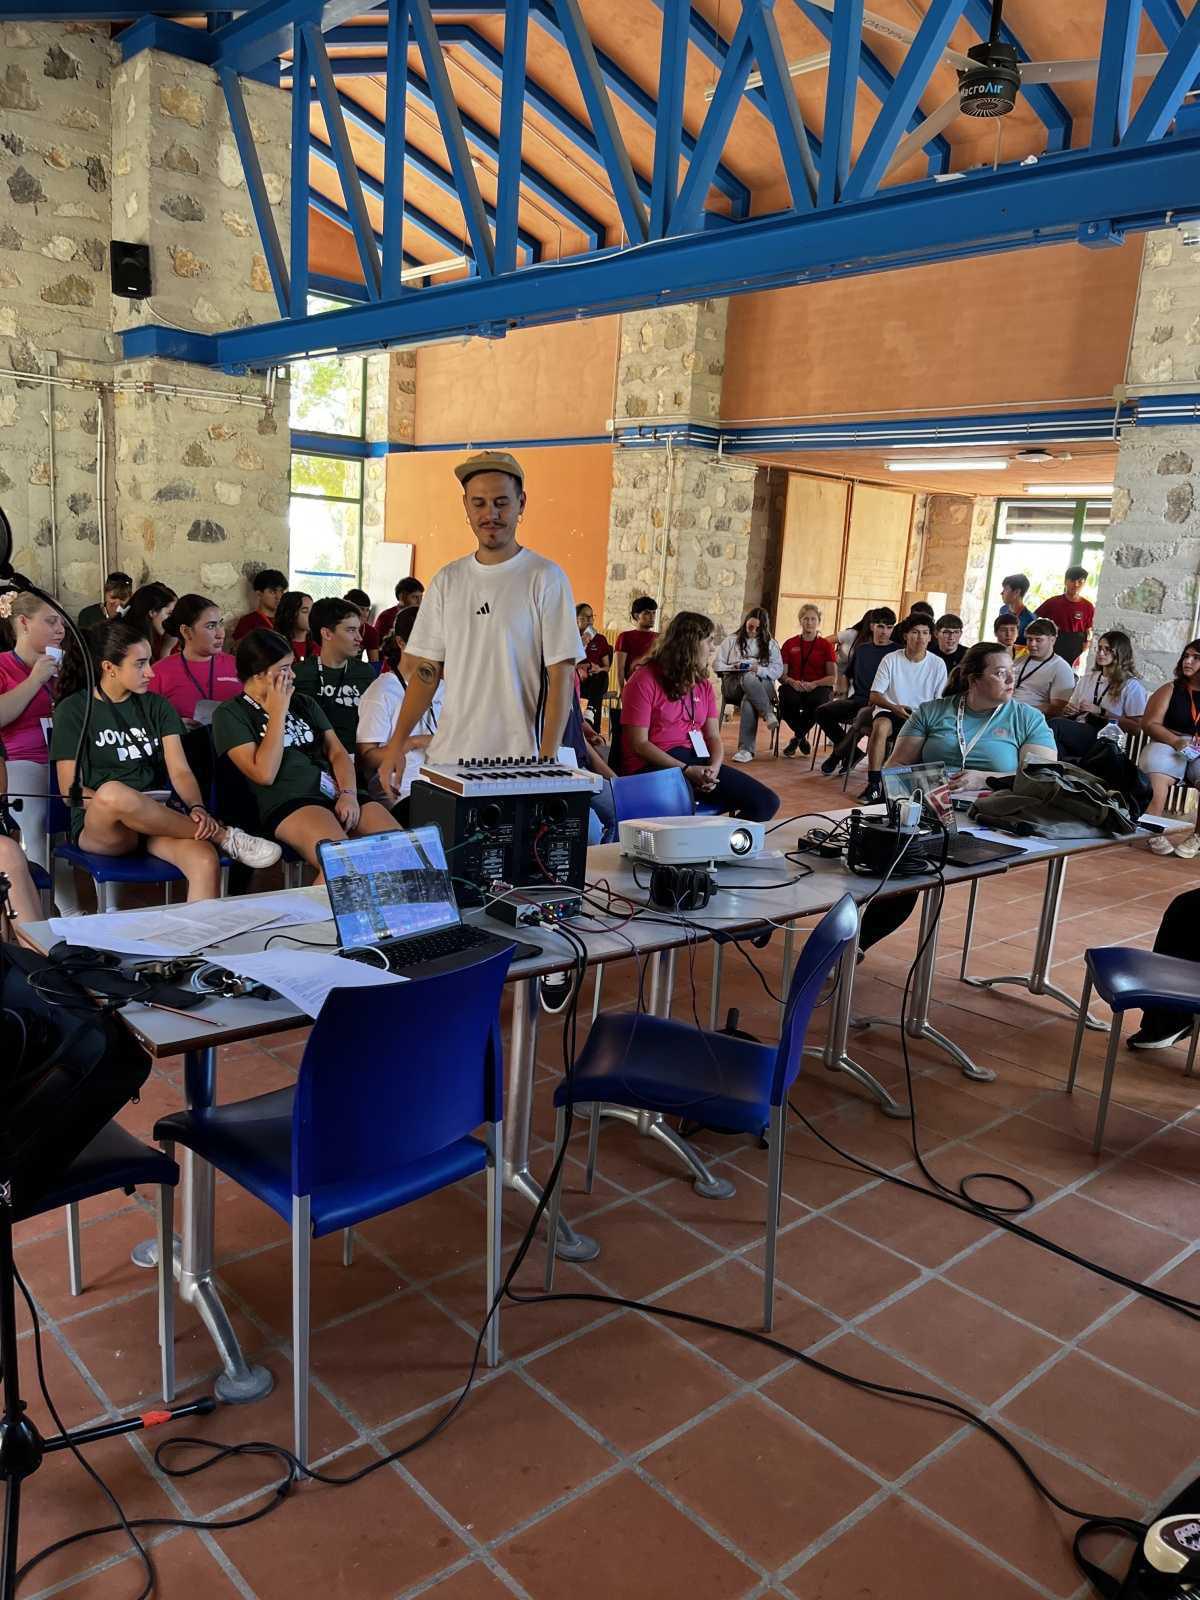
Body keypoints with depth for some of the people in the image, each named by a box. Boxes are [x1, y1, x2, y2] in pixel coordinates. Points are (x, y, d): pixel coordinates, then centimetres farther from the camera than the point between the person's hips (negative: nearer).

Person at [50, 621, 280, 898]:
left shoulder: (156, 706, 13)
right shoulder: (73, 710, 4)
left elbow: (180, 771, 4)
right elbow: (70, 789, -2)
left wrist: (197, 808, -18)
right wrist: (118, 804, -20)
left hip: (159, 818, 2)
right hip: (98, 826, -2)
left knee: (206, 862, -34)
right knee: (112, 792, -40)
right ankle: (222, 836, -23)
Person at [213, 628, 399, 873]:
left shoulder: (304, 703, 24)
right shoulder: (230, 714, 6)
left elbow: (337, 753, 17)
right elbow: (264, 774, -6)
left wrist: (349, 794, -3)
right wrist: (278, 712, -2)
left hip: (337, 795, 6)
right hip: (287, 803, -6)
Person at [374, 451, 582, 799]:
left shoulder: (547, 579, -3)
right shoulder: (447, 581, 10)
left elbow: (561, 677, -6)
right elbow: (426, 670, 11)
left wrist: (546, 761, -13)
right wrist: (397, 743, 3)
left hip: (517, 760, -4)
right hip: (447, 757, 4)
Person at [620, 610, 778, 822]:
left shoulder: (704, 684, 18)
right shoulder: (645, 680, -5)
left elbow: (713, 736, 11)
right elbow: (639, 743, -10)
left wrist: (714, 767, -12)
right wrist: (686, 770, -18)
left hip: (698, 761, 7)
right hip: (655, 766, -7)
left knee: (767, 802, -9)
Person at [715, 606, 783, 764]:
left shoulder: (770, 644, 18)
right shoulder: (732, 640, 19)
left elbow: (778, 670, 6)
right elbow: (718, 665, 12)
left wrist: (759, 670, -13)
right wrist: (733, 668, -8)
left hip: (762, 684, 0)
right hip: (733, 683, 0)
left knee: (748, 701, -37)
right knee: (748, 678, -39)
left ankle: (746, 750, -43)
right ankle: (769, 714, -38)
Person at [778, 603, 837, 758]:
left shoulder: (826, 645, 10)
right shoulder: (789, 644, 15)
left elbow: (833, 678, 2)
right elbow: (781, 674, 9)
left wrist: (814, 684, -16)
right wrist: (791, 681, -15)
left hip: (818, 688, -1)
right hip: (794, 687, 1)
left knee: (819, 700, -37)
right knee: (787, 698, -36)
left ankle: (797, 737, -9)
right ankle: (802, 737, -8)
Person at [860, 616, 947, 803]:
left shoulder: (938, 664, 3)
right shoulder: (891, 660, 0)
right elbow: (874, 696, -1)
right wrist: (894, 707, -20)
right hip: (891, 711, -1)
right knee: (881, 726, -35)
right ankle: (874, 783, -32)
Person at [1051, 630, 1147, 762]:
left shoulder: (1132, 685, 5)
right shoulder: (1088, 678, 24)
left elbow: (1136, 728, -2)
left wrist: (1101, 712, -8)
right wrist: (1068, 710, 5)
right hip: (1077, 731, 5)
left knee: (1056, 725, -32)